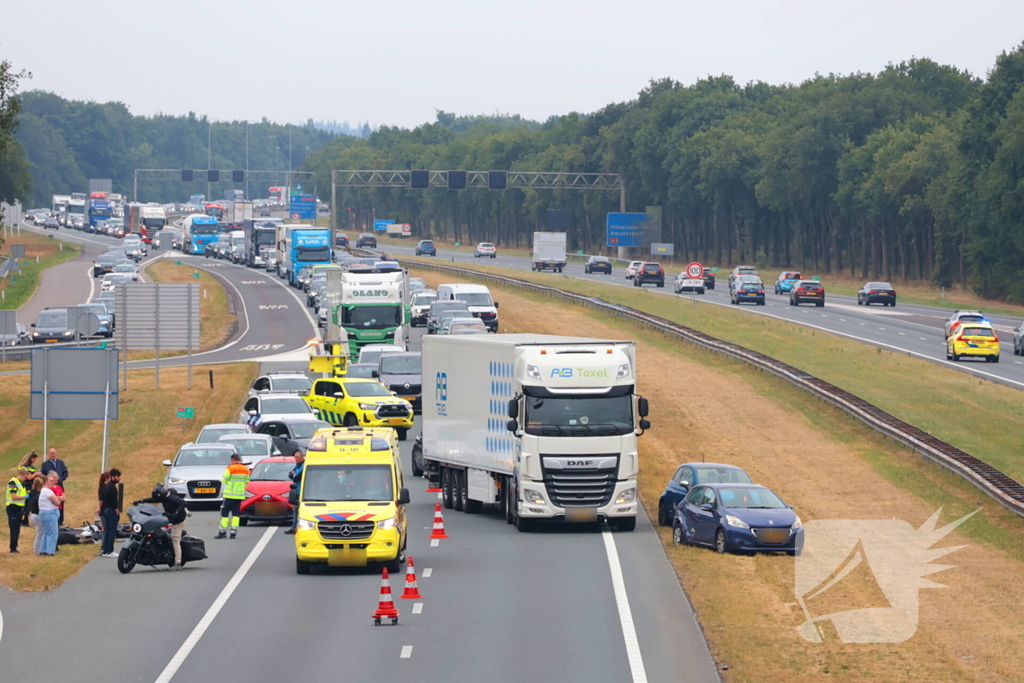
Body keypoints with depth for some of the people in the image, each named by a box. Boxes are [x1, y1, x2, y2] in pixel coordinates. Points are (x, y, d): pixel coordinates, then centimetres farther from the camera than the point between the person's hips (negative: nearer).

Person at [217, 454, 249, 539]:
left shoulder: (230, 469, -12)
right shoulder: (246, 470, 5)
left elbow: (224, 480, -8)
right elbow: (247, 482, 11)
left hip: (229, 495, -5)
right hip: (240, 495, 5)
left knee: (225, 513, 3)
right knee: (235, 513, 8)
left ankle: (222, 531, 1)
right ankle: (233, 532, 1)